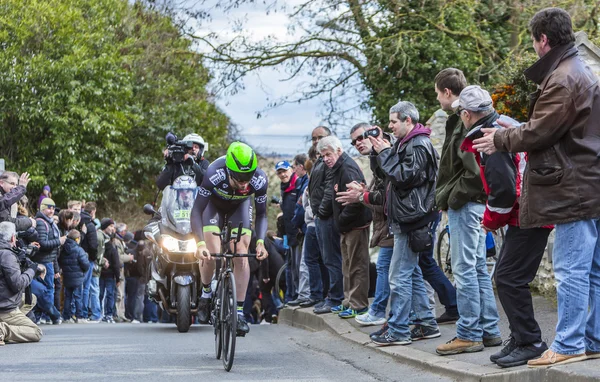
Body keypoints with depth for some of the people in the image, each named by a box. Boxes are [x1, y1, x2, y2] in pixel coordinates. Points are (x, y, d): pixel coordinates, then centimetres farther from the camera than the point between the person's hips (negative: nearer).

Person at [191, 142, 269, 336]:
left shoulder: (260, 180, -34)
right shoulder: (214, 174, -42)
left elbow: (261, 214, -17)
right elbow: (197, 211, -34)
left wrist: (260, 242, -33)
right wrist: (200, 244, -46)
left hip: (239, 206, 2)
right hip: (214, 203, -1)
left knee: (242, 255, -12)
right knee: (211, 254, -17)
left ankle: (239, 312, -7)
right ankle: (205, 292, 12)